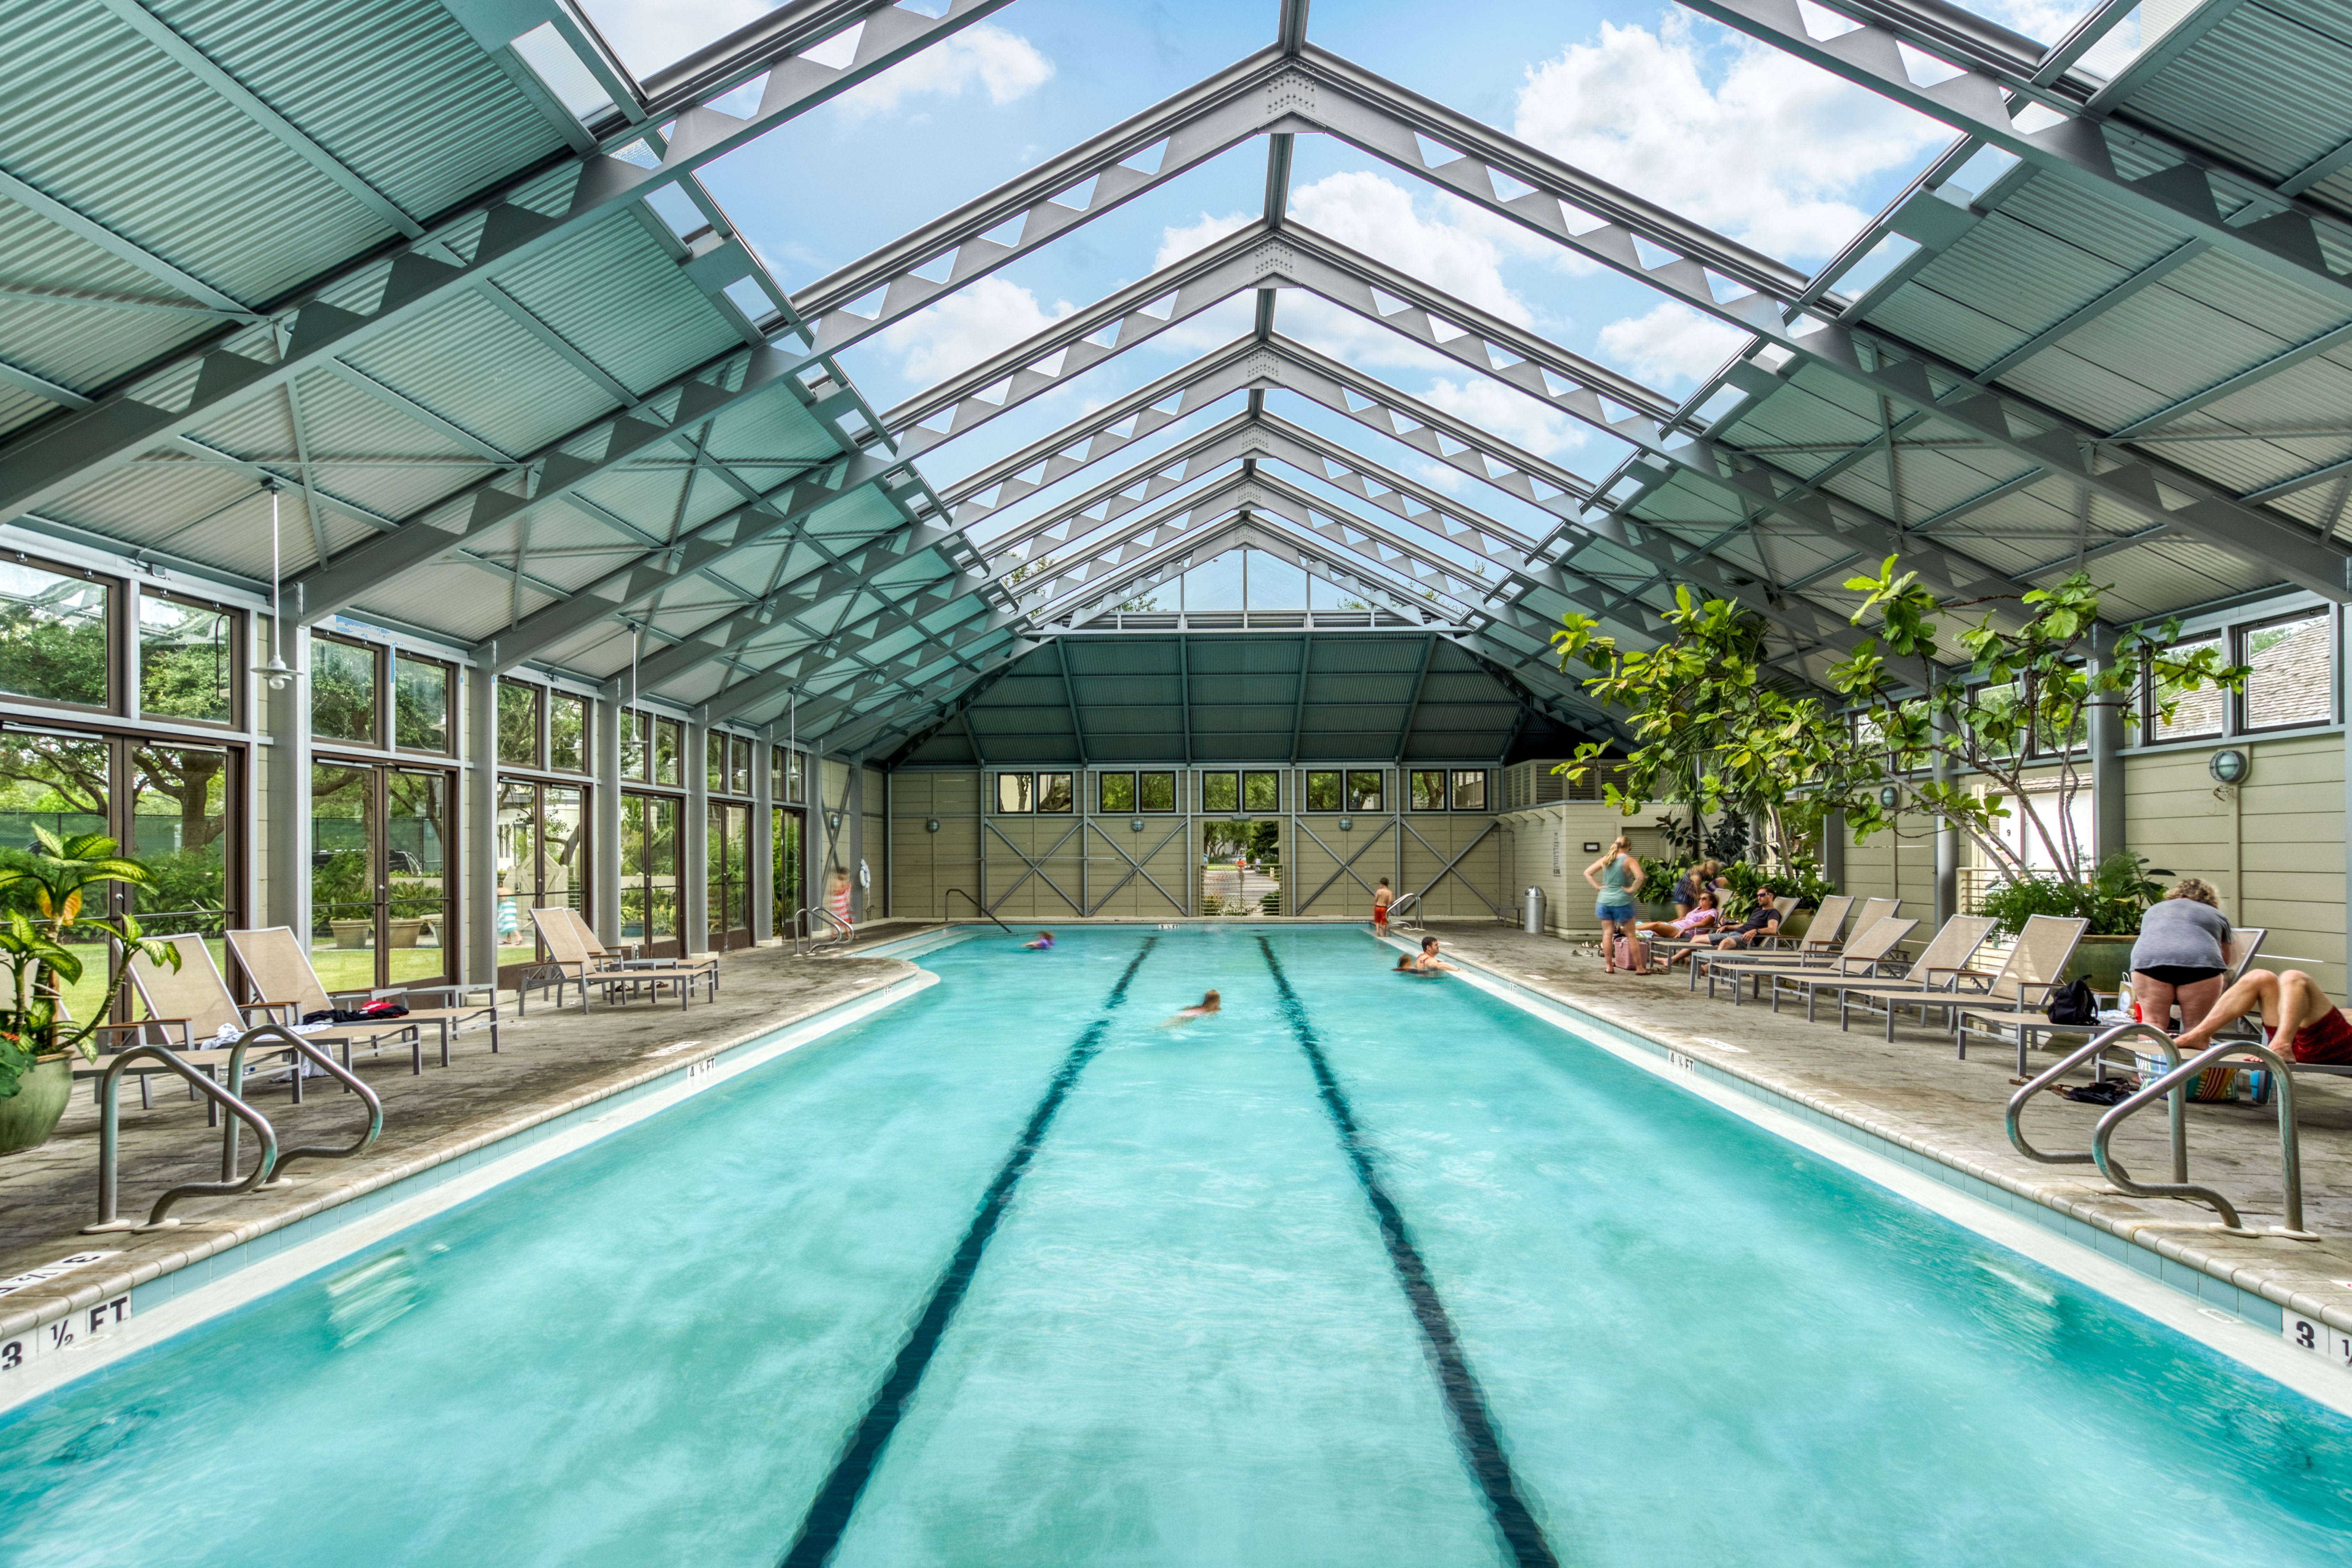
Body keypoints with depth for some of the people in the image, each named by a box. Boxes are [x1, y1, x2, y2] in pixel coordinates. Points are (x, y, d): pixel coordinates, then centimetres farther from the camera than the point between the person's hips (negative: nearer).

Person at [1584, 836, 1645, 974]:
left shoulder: (1605, 860, 7)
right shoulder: (1629, 860, -7)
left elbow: (1587, 873, 10)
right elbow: (1640, 877, -22)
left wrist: (1597, 887, 6)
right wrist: (1632, 890, -9)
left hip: (1604, 900, 4)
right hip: (1622, 901, -4)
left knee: (1608, 933, 6)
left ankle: (1609, 966, 8)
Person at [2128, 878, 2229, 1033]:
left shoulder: (2154, 909, 35)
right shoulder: (2217, 915, 30)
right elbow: (2225, 960, 36)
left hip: (2149, 961, 1)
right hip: (2199, 964, -1)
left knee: (2152, 1023, 4)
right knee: (2196, 1027, 7)